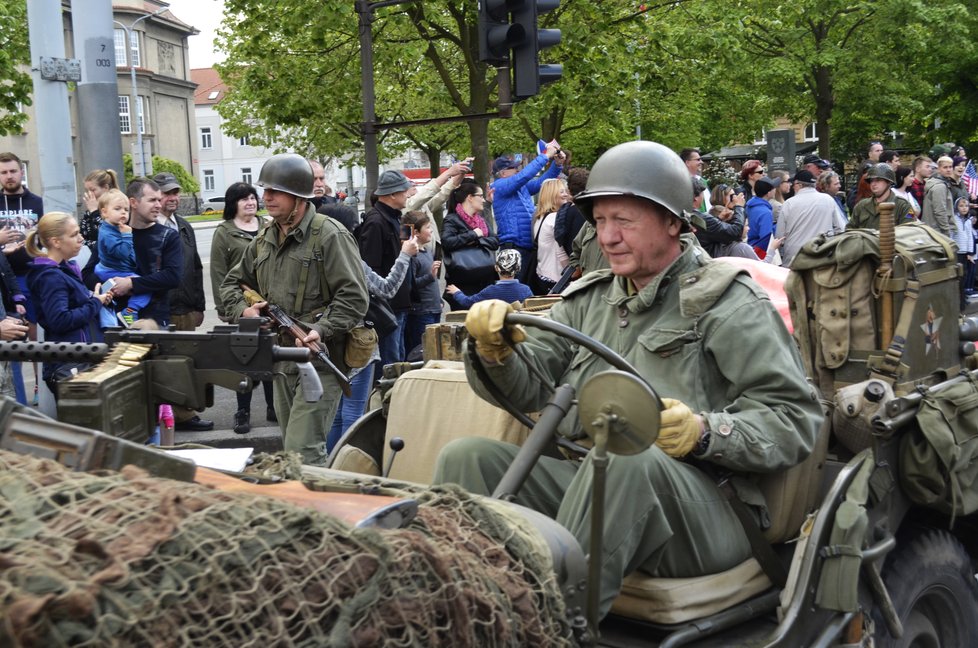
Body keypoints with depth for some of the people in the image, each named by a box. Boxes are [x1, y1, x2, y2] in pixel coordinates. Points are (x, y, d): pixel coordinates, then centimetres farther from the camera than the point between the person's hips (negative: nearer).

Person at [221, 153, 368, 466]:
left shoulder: (330, 236, -9)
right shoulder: (264, 240, 15)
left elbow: (354, 296, -15)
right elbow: (232, 282, 25)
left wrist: (321, 331, -26)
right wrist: (243, 309, 3)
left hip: (319, 360, -8)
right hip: (281, 359, 8)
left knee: (303, 452, -14)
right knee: (292, 447, 16)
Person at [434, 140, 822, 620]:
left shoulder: (728, 304, 4)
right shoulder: (588, 300, 22)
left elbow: (795, 418, -6)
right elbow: (530, 383, 12)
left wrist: (705, 433, -23)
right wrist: (496, 351, -10)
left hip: (703, 500, -5)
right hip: (584, 478, 6)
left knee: (624, 458, -38)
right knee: (467, 457, -13)